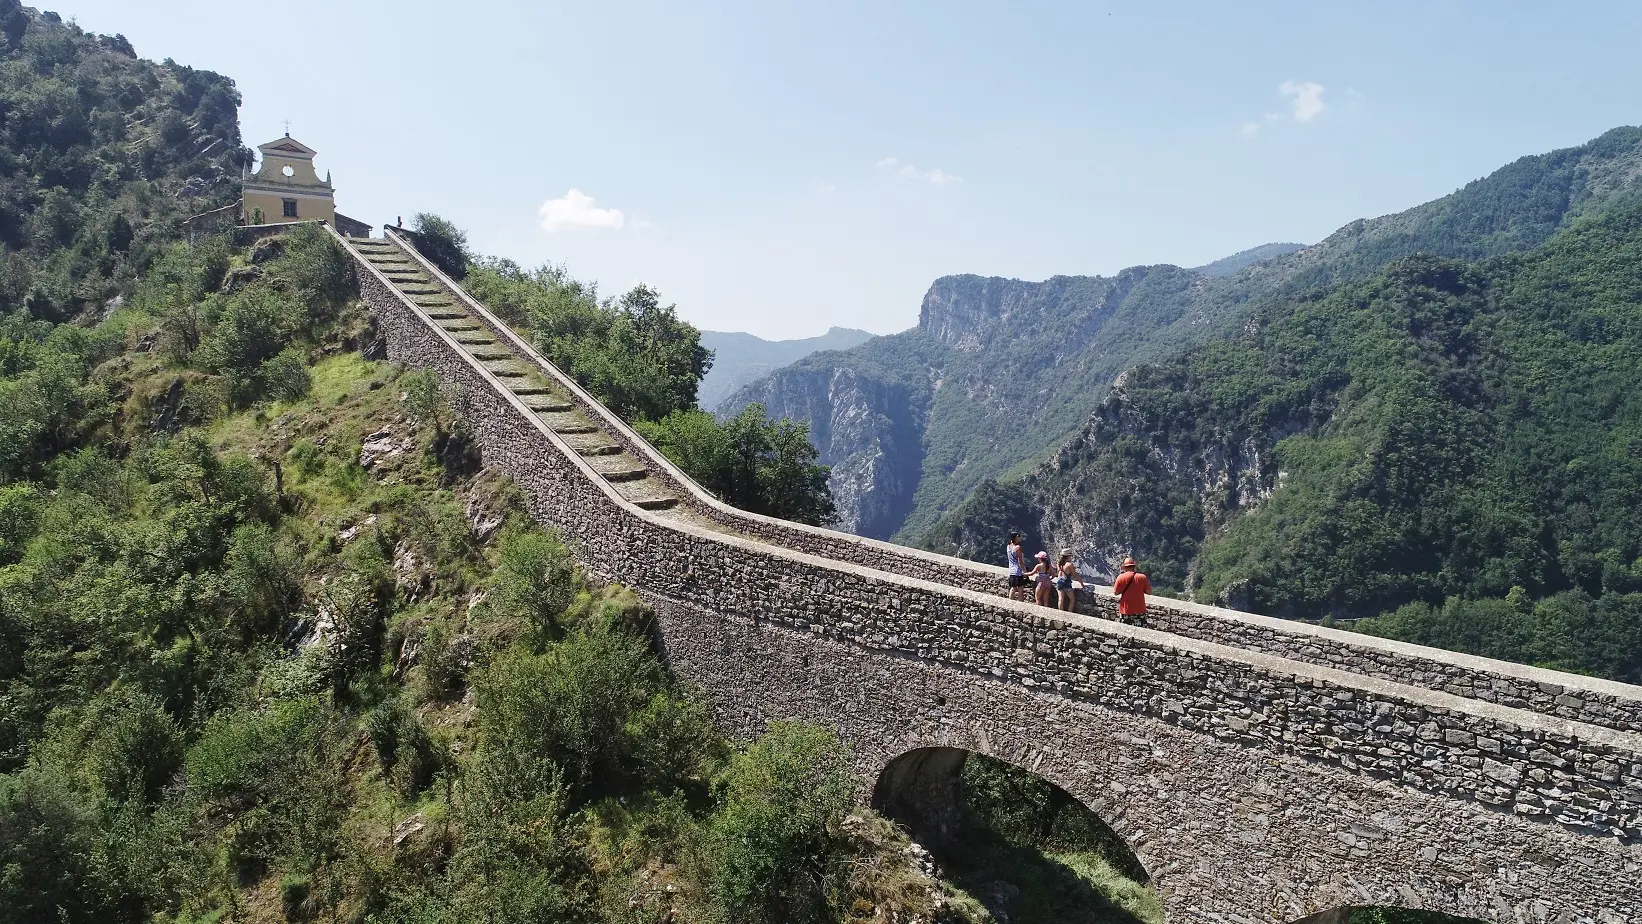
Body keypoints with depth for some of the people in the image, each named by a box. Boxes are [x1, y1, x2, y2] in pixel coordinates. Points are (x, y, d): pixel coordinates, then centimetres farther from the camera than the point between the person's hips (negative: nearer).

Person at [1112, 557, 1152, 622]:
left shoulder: (1120, 577, -7)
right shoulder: (1142, 577, -6)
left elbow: (1115, 593, -1)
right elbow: (1149, 591, 1)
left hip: (1125, 612, -1)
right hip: (1140, 611, 1)